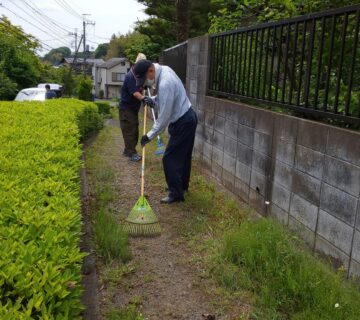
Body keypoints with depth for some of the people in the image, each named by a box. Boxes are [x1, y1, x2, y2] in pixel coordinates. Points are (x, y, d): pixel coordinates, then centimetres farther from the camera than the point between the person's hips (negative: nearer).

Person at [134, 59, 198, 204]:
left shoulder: (165, 83, -29)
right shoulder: (163, 70, 1)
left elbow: (164, 116, -24)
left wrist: (150, 135, -15)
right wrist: (154, 100, 5)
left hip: (182, 123, -10)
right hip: (186, 118, 10)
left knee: (170, 158, -5)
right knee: (183, 155, 20)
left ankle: (176, 193, 2)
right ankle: (182, 185, 34)